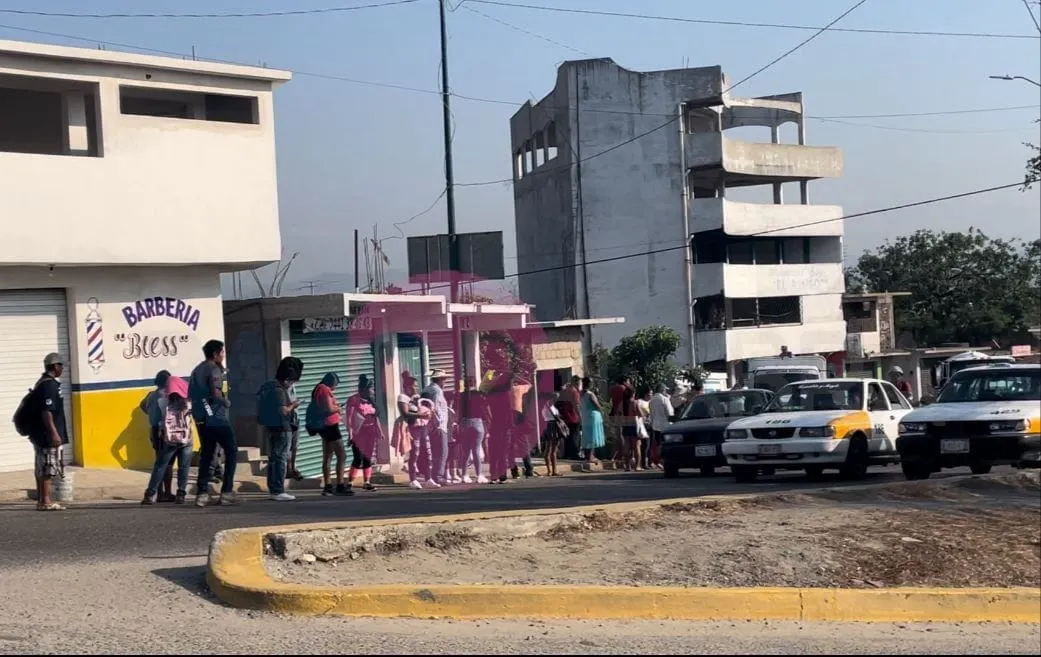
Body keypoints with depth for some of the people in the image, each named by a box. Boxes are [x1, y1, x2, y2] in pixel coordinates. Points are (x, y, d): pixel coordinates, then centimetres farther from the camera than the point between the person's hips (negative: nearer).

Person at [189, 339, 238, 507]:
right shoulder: (214, 369, -11)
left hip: (201, 418, 8)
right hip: (216, 418, -8)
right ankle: (227, 492, -4)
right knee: (231, 451, 1)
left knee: (206, 454, 11)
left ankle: (202, 493, 5)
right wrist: (227, 403, -5)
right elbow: (216, 393, -21)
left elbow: (190, 395, 18)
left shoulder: (197, 370, 16)